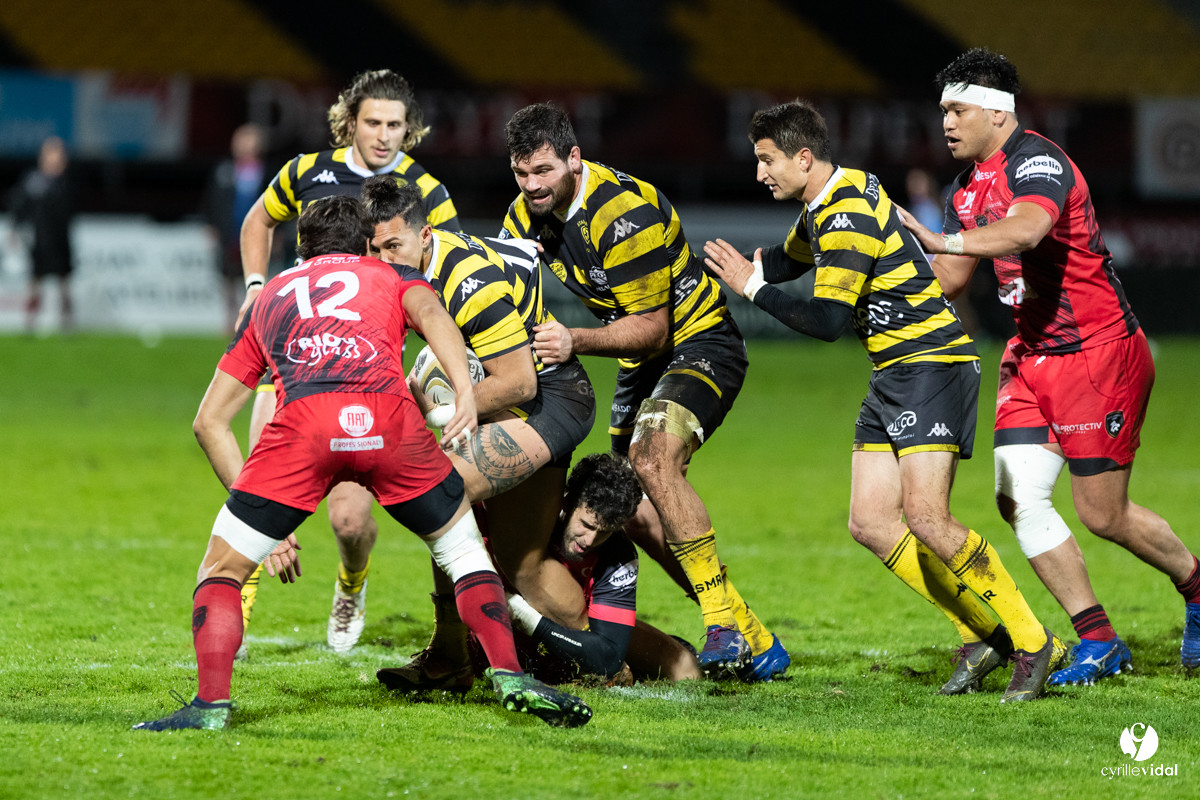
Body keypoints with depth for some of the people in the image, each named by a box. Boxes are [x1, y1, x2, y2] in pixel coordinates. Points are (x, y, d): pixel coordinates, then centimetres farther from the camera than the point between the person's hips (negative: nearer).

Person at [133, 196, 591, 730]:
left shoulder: (270, 296, 38)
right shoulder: (392, 275, 33)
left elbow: (210, 421, 34)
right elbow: (429, 312, 6)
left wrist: (258, 513, 35)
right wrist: (465, 392, -8)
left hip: (302, 423, 0)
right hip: (388, 416, 0)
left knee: (222, 568, 14)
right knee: (462, 546, 24)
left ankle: (211, 705, -3)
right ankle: (509, 677, 14)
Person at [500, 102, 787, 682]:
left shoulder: (624, 212, -27)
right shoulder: (524, 217, -3)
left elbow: (651, 328, -24)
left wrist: (577, 342, -38)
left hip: (700, 342, -9)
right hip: (641, 361, 9)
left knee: (652, 460, -31)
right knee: (637, 511, 4)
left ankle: (724, 618, -28)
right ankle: (751, 643, 13)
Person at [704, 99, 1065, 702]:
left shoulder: (848, 216, -19)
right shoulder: (827, 203, 12)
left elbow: (827, 320, -23)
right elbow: (789, 259, 33)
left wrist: (755, 288, -13)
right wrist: (732, 266, 17)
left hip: (931, 362, -10)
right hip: (893, 376, 10)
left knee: (926, 518, -19)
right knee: (870, 523, 2)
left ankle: (1032, 644, -10)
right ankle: (983, 633, 9)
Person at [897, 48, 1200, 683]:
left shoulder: (1037, 163, -20)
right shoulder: (969, 187, 9)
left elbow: (1026, 230, -42)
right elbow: (947, 278, 15)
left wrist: (944, 241, -51)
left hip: (1100, 351, -8)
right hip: (1033, 354, 8)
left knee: (1103, 514, -2)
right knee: (1018, 497, -7)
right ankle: (1098, 642, 0)